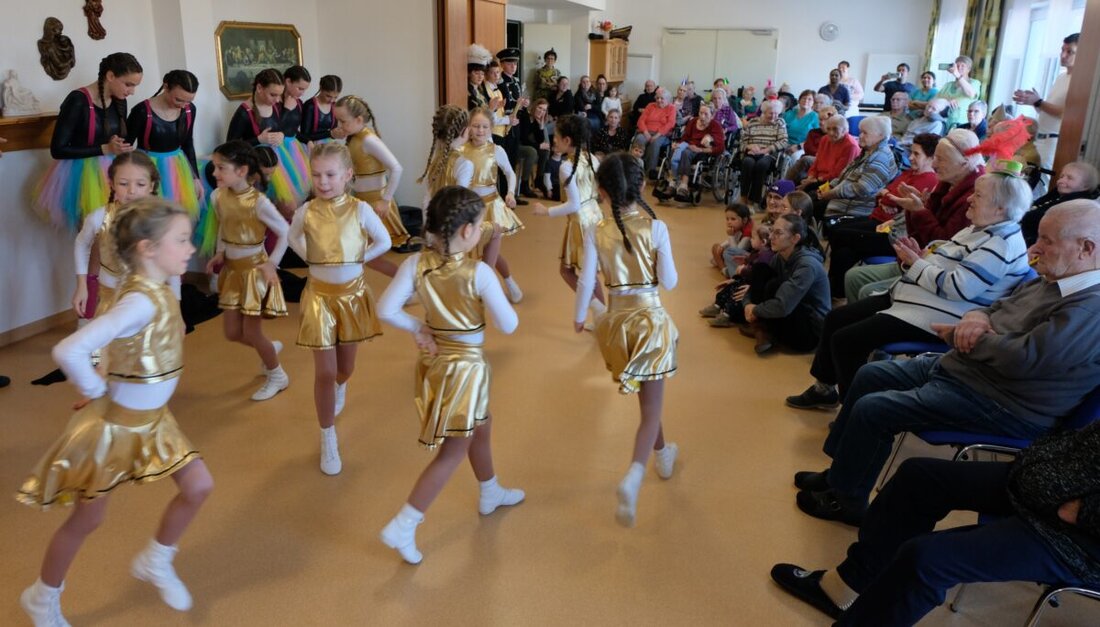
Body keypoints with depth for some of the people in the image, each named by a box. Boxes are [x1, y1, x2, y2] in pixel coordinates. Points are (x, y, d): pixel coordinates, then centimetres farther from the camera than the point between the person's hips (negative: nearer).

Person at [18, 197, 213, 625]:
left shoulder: (157, 290, -4)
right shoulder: (142, 301, -31)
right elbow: (69, 351, -38)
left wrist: (116, 382, 11)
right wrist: (97, 391, -21)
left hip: (153, 419, 8)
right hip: (117, 425, -7)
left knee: (198, 487, 7)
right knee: (86, 520, 12)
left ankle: (156, 563, 30)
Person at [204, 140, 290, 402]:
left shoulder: (259, 202, -23)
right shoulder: (217, 197, -5)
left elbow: (285, 233, -14)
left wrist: (272, 263, -18)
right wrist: (220, 254, 2)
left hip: (254, 270, -6)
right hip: (232, 270, 6)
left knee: (251, 333, 1)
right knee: (233, 333, 11)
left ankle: (277, 376, 25)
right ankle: (271, 348, 41)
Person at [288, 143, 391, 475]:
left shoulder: (360, 209, -12)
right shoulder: (305, 212, -9)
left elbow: (384, 242, 0)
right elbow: (293, 238, 11)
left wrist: (355, 258, -7)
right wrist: (313, 259, -2)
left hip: (353, 293, 1)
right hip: (320, 295, -1)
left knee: (345, 367, 17)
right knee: (324, 372, -2)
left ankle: (340, 387, 56)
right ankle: (328, 441, 13)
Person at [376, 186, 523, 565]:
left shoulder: (416, 264, -12)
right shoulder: (479, 273, -24)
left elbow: (386, 310, -14)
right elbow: (508, 325, -18)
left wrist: (417, 329, -1)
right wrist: (491, 304, 0)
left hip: (435, 359, 7)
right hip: (465, 367, -7)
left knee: (481, 429, 28)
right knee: (453, 452, 7)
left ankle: (490, 494, 50)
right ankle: (402, 528, 5)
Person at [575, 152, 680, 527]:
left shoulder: (597, 233, -8)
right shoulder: (655, 228, -12)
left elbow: (586, 282, -5)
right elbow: (669, 282, -10)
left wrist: (578, 316, 11)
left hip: (617, 321, 3)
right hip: (650, 319, -3)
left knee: (648, 400, 26)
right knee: (651, 408, 3)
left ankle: (663, 455, 47)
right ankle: (632, 478, -18)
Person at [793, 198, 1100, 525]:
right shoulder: (1049, 281, 8)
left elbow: (1022, 359, -30)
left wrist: (962, 334, -14)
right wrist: (976, 317, -10)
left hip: (999, 405, -10)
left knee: (871, 410, -15)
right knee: (870, 375, 12)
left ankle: (847, 500, 8)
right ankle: (842, 470, 26)